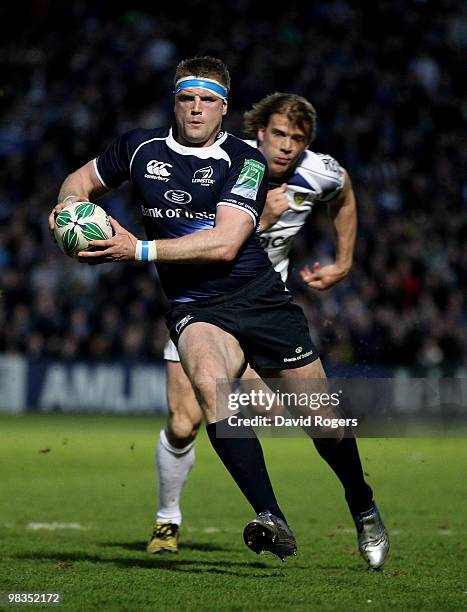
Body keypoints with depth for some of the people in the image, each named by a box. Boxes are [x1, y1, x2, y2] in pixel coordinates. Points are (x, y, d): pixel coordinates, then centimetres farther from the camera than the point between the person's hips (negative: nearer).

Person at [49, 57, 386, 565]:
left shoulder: (245, 161, -7)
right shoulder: (140, 148, 4)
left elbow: (224, 243, -18)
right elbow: (81, 181, 21)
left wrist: (140, 250, -23)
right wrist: (69, 205, -4)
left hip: (261, 299, 0)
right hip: (196, 308, 0)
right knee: (209, 383, -34)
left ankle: (363, 505, 36)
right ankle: (271, 519, -39)